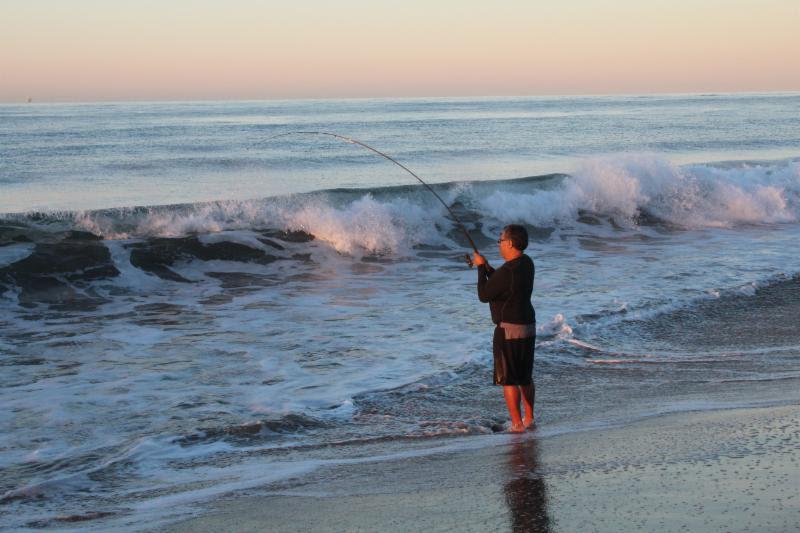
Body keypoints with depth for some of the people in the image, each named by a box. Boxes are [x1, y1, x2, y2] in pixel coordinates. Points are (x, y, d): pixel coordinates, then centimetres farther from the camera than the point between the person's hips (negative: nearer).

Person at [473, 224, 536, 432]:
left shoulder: (507, 271, -23)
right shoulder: (527, 263, 7)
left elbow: (484, 295, -13)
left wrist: (481, 267, -4)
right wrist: (487, 268, 11)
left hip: (509, 329, -9)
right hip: (528, 327, 9)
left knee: (508, 379, -2)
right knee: (525, 377, 19)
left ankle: (517, 424, -2)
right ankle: (529, 419, 27)